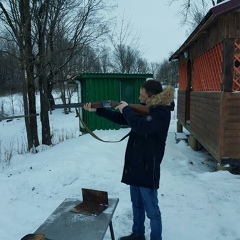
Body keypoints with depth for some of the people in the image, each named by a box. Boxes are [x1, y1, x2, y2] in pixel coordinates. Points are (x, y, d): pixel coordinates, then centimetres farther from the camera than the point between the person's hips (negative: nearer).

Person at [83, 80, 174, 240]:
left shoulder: (162, 112, -18)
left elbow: (140, 126, -33)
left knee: (152, 210, 6)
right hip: (135, 165, 9)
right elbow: (121, 119, 15)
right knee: (137, 205, 24)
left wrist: (126, 109, -16)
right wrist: (97, 110, 10)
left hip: (148, 168, -9)